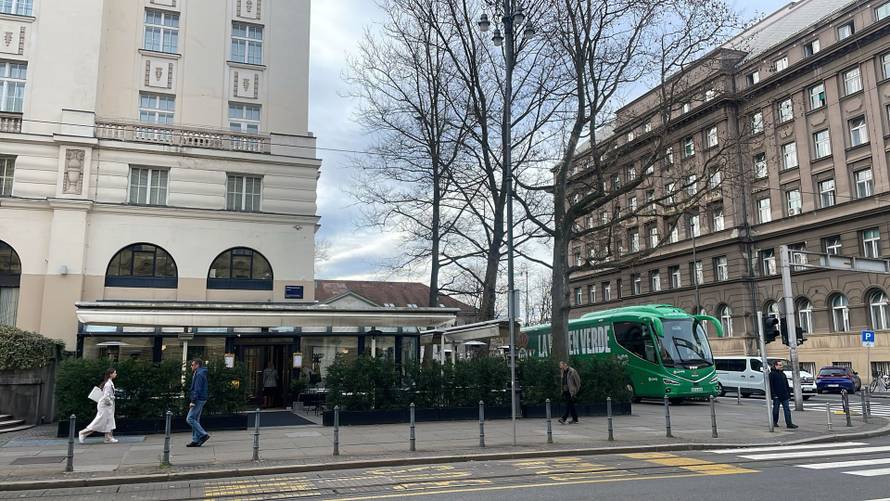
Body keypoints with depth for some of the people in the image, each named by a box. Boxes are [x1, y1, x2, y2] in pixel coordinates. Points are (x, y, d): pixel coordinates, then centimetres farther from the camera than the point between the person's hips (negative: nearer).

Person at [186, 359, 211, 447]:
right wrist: (193, 401, 20)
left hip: (198, 400, -10)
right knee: (195, 420, 10)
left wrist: (193, 401, -22)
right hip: (200, 400, 10)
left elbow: (197, 389, -20)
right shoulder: (199, 374, 19)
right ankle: (195, 440, 11)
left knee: (190, 419, -11)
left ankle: (203, 435, -14)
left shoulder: (199, 374, -14)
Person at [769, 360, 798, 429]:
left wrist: (788, 394, 13)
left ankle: (789, 423, -3)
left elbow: (786, 385, 19)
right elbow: (771, 385, -12)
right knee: (776, 409, 5)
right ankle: (775, 422, 17)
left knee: (787, 409, -1)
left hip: (784, 395, 6)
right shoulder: (772, 374, -8)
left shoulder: (783, 374, 14)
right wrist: (774, 394, -18)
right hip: (777, 396, -6)